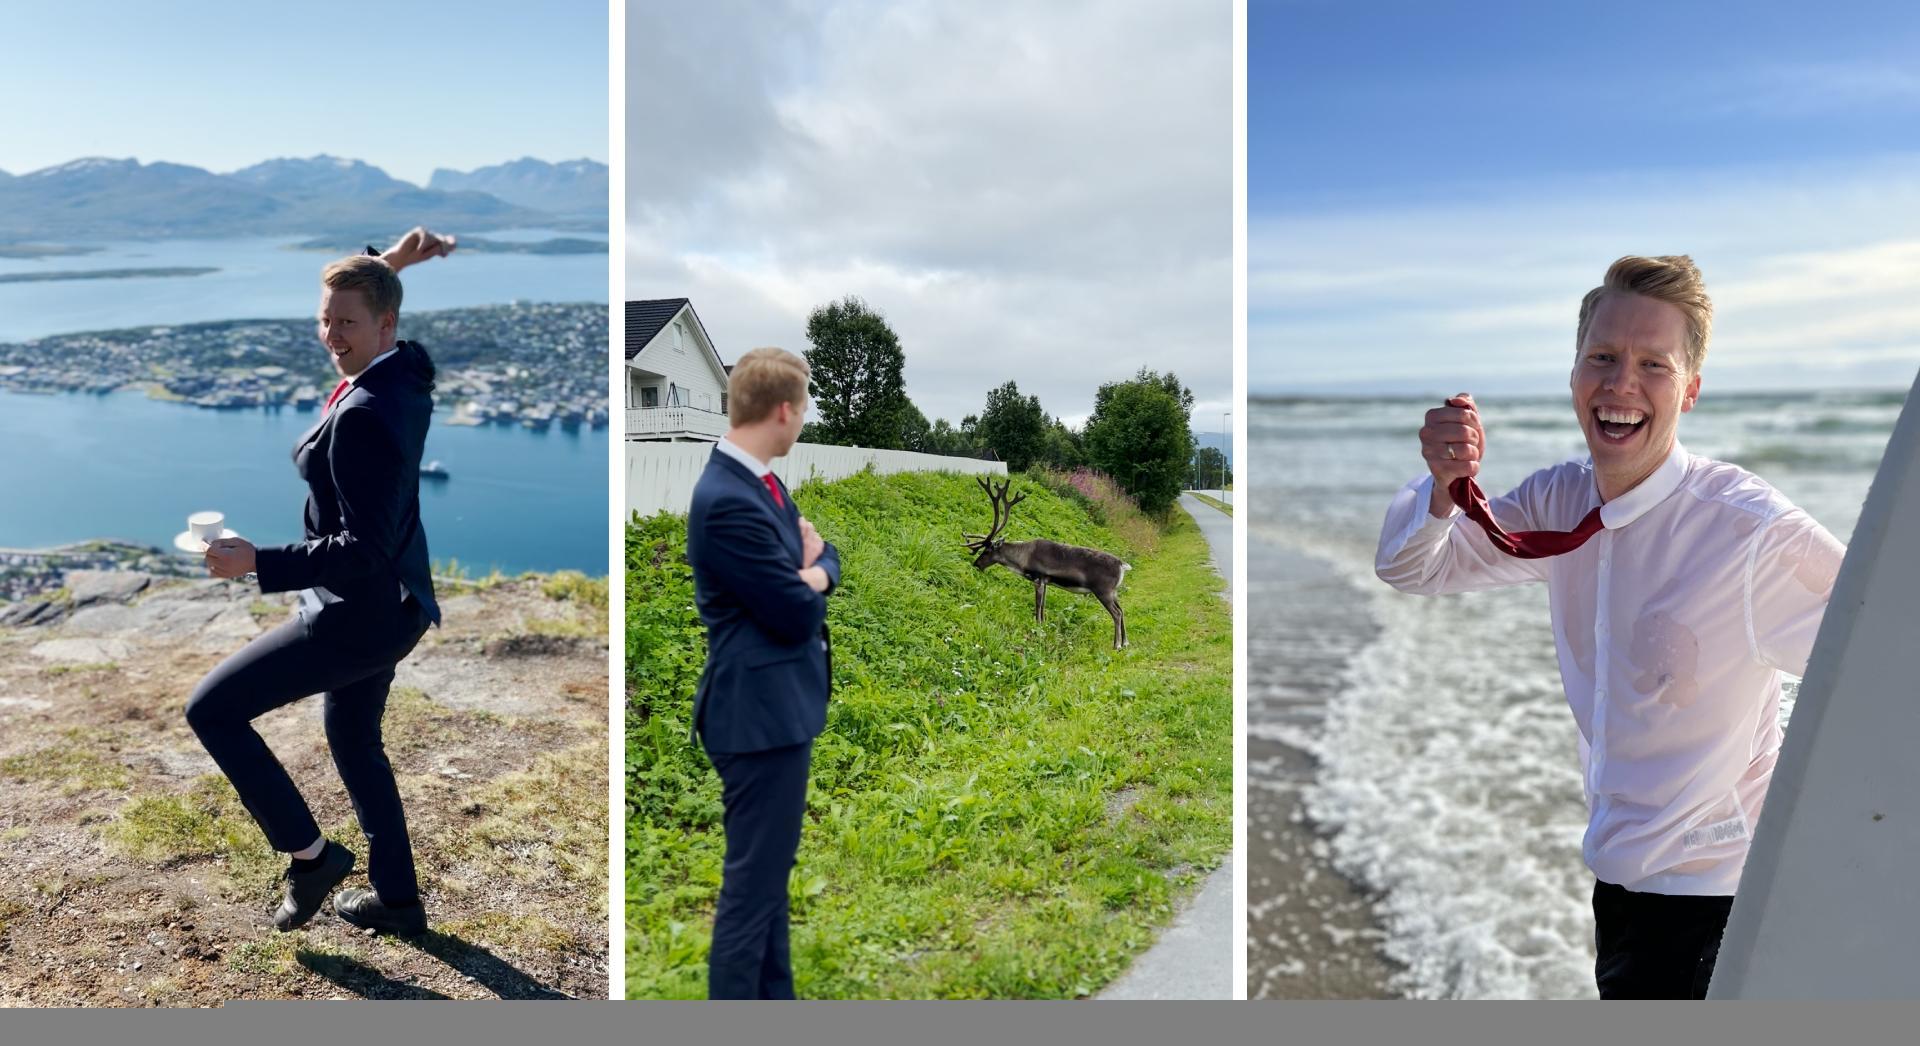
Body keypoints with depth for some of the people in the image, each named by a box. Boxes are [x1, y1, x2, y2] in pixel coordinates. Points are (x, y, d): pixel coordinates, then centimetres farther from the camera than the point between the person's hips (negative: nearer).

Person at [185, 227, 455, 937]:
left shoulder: (361, 415, -26)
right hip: (390, 602, 10)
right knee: (354, 741, 23)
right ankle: (398, 899, 34)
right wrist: (391, 265, 8)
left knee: (211, 709, 1)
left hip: (359, 613, -10)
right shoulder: (407, 371, 0)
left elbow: (364, 548, -28)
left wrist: (257, 563, -26)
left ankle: (310, 854, 11)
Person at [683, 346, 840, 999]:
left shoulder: (761, 483, 8)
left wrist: (812, 571, -8)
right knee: (751, 886, 1)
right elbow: (796, 614, -21)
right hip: (760, 711, -10)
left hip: (779, 704, 10)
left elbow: (825, 559, 14)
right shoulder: (727, 499, -23)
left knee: (770, 874, 21)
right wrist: (810, 577, 0)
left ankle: (776, 1000, 36)